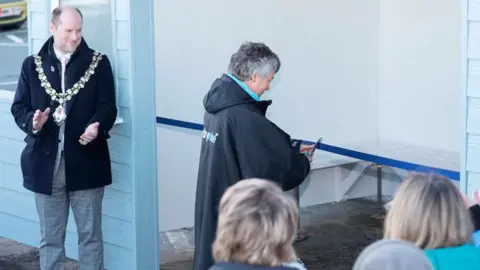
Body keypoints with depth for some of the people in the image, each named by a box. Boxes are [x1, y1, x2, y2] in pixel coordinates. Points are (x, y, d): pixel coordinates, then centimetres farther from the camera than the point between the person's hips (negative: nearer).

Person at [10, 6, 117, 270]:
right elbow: (19, 107, 5)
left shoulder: (98, 62, 2)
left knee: (90, 234, 8)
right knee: (50, 238, 10)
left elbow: (107, 107, -4)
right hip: (46, 165, 1)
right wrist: (32, 120, -18)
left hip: (86, 163, -1)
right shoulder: (32, 64, 7)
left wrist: (97, 126, -26)